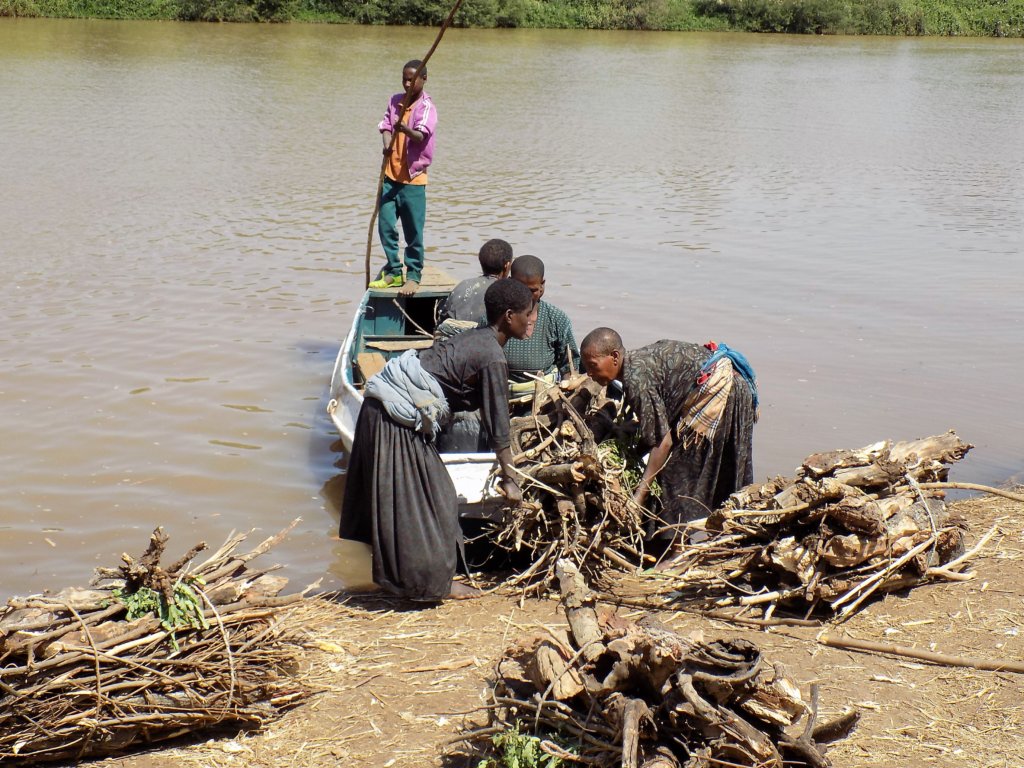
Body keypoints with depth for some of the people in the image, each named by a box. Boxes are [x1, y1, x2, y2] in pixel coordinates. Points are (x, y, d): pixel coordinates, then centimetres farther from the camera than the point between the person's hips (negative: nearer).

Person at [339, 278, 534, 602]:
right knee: (424, 498, 1)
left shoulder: (477, 338, 13)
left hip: (381, 405, 10)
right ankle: (433, 581, 12)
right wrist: (508, 479, -4)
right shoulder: (493, 358, -15)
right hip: (398, 417, -10)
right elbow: (498, 425, -11)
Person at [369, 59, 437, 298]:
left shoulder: (426, 107, -9)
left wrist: (405, 129, -46)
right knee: (385, 226, 6)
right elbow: (385, 125, 13)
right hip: (391, 175, 5)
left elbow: (421, 135, -24)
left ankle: (413, 276, 12)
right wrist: (387, 144, -10)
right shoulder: (395, 101, 10)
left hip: (413, 179, -5)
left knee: (413, 233, -1)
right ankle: (394, 271, 21)